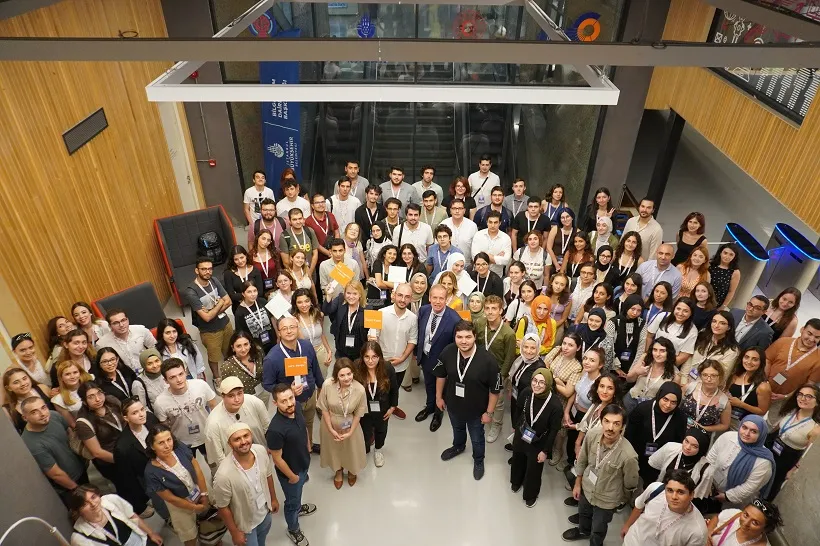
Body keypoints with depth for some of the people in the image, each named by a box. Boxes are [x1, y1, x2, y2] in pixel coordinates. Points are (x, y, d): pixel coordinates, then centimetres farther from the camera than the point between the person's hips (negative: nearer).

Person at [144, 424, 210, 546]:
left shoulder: (180, 448, -26)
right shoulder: (151, 472, -33)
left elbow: (197, 470, -12)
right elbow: (170, 498, -20)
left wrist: (204, 494, -10)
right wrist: (195, 508, -11)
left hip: (199, 493, 3)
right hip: (181, 505, -3)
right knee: (190, 536, 21)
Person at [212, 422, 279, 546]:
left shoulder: (261, 450, -23)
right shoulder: (224, 475, -38)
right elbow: (222, 507, -22)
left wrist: (273, 498, 9)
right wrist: (234, 532, -11)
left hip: (265, 511, 5)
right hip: (245, 524, -5)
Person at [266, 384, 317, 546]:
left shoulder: (297, 408, -19)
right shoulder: (275, 430, -40)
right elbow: (277, 459, -27)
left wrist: (308, 446, 15)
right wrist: (292, 476, -14)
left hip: (304, 462, 6)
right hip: (290, 470, -6)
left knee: (298, 491, 35)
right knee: (292, 500, 21)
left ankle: (298, 507, 65)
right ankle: (293, 530, 48)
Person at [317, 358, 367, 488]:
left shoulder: (360, 390, -31)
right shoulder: (327, 384, -31)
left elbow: (358, 414, -14)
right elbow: (324, 409, -16)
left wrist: (350, 432, -12)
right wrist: (331, 430, -13)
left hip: (350, 426, 0)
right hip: (331, 425, 1)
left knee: (351, 450, 25)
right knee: (334, 449, 27)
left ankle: (352, 471, 59)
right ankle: (338, 471, 59)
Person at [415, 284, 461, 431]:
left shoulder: (454, 319, -31)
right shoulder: (423, 310, -15)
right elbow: (419, 333, 1)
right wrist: (417, 352, 8)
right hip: (425, 357, 4)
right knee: (428, 384, 29)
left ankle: (438, 412, 50)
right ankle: (430, 406, 57)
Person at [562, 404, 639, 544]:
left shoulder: (628, 456, -37)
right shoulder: (592, 435, -25)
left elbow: (630, 485, -16)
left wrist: (621, 500, 2)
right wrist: (577, 484, 6)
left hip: (606, 500, -4)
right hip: (586, 488, 4)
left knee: (598, 530, 24)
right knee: (583, 514, 35)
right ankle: (583, 530, 67)